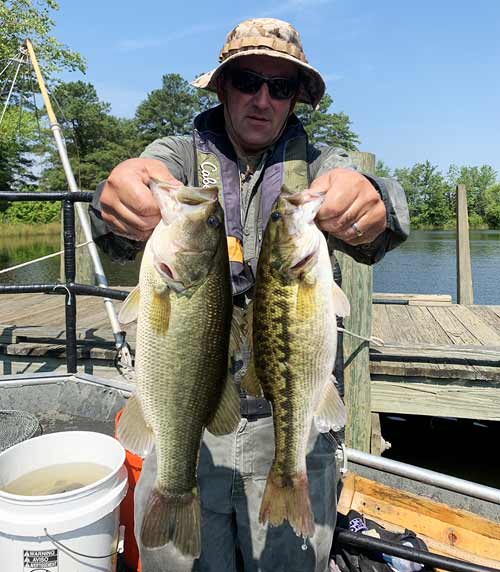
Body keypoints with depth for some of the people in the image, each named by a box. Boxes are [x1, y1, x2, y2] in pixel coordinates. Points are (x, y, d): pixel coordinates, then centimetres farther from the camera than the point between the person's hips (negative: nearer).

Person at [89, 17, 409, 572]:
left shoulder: (320, 166, 3)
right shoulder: (179, 155, 2)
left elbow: (371, 233, -17)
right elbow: (123, 236, -18)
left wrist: (371, 206, -41)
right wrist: (119, 202, -42)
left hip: (291, 425, 1)